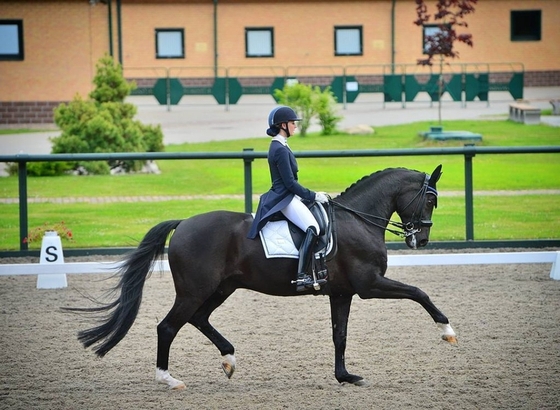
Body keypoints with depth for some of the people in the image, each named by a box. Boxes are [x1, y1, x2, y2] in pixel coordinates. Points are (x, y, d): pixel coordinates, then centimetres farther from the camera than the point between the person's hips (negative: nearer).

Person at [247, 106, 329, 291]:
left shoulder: (279, 146, 15)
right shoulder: (280, 150, -17)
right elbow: (290, 183, -19)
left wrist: (311, 195, 21)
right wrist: (312, 196, -14)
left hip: (284, 196, 11)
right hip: (284, 199, -11)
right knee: (312, 228, -26)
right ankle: (301, 276, -35)